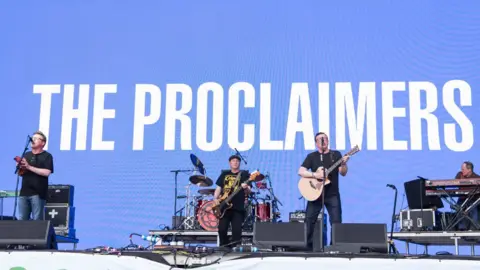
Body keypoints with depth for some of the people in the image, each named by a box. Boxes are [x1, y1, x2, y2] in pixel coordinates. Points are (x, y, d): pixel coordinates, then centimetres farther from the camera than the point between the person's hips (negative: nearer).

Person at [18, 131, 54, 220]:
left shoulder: (47, 156, -1)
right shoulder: (26, 155, 15)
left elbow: (47, 172, -15)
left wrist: (29, 167, -15)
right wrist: (21, 167, -5)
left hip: (38, 193, -5)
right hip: (24, 192, 6)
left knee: (37, 220, -4)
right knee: (22, 219, 6)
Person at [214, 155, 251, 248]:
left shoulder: (244, 174, 7)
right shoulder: (224, 174, 17)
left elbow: (249, 191, -1)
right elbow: (218, 188, 15)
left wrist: (246, 188, -24)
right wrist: (215, 199, -1)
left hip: (238, 208, -3)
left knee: (236, 231, -7)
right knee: (222, 229, 0)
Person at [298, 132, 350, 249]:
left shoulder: (336, 154, 6)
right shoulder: (312, 156, 5)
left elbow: (343, 173, 0)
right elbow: (300, 171, -4)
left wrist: (343, 164, -21)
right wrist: (315, 175, -18)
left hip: (332, 195, 0)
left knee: (336, 222, -4)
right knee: (309, 221, -2)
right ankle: (307, 246, 9)